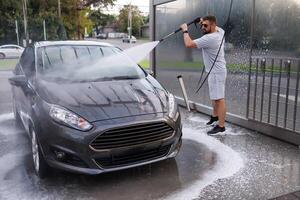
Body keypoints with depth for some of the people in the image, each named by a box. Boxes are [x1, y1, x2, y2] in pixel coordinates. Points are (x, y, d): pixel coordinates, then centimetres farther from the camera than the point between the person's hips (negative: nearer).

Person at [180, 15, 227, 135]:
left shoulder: (209, 39, -26)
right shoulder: (220, 31, 2)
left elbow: (188, 44, -27)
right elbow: (215, 27, 29)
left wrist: (185, 30, -11)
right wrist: (203, 23, 12)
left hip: (217, 72, -11)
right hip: (214, 71, 11)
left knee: (219, 98, -8)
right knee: (214, 96, 23)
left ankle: (221, 126, -4)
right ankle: (215, 116, 40)